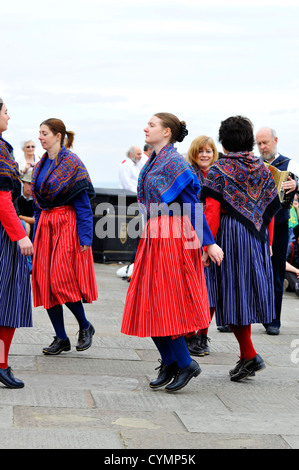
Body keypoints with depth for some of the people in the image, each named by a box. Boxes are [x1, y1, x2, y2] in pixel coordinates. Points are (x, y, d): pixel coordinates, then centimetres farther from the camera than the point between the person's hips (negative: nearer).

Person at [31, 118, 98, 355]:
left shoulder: (73, 164, -7)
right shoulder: (40, 166, 14)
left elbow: (83, 205, -10)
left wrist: (85, 237, -15)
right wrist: (36, 234, 16)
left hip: (67, 226, -7)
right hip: (45, 226, 7)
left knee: (61, 281, -12)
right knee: (44, 282, 2)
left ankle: (85, 326, 10)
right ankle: (61, 338, 9)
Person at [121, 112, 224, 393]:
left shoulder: (174, 162, -11)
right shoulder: (152, 162, 15)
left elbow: (193, 207, -14)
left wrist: (209, 243, -16)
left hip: (172, 238, -9)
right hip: (153, 238, 9)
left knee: (163, 304, -7)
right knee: (149, 304, 7)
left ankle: (186, 364, 3)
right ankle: (169, 363, 16)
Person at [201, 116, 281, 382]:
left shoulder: (218, 170, -5)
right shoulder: (263, 170, 9)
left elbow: (212, 211, -12)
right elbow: (270, 211, 9)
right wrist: (268, 245, 17)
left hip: (230, 237, -5)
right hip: (257, 240, 5)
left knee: (233, 294, -1)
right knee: (248, 293, 11)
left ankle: (250, 355, -7)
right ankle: (246, 357, 15)